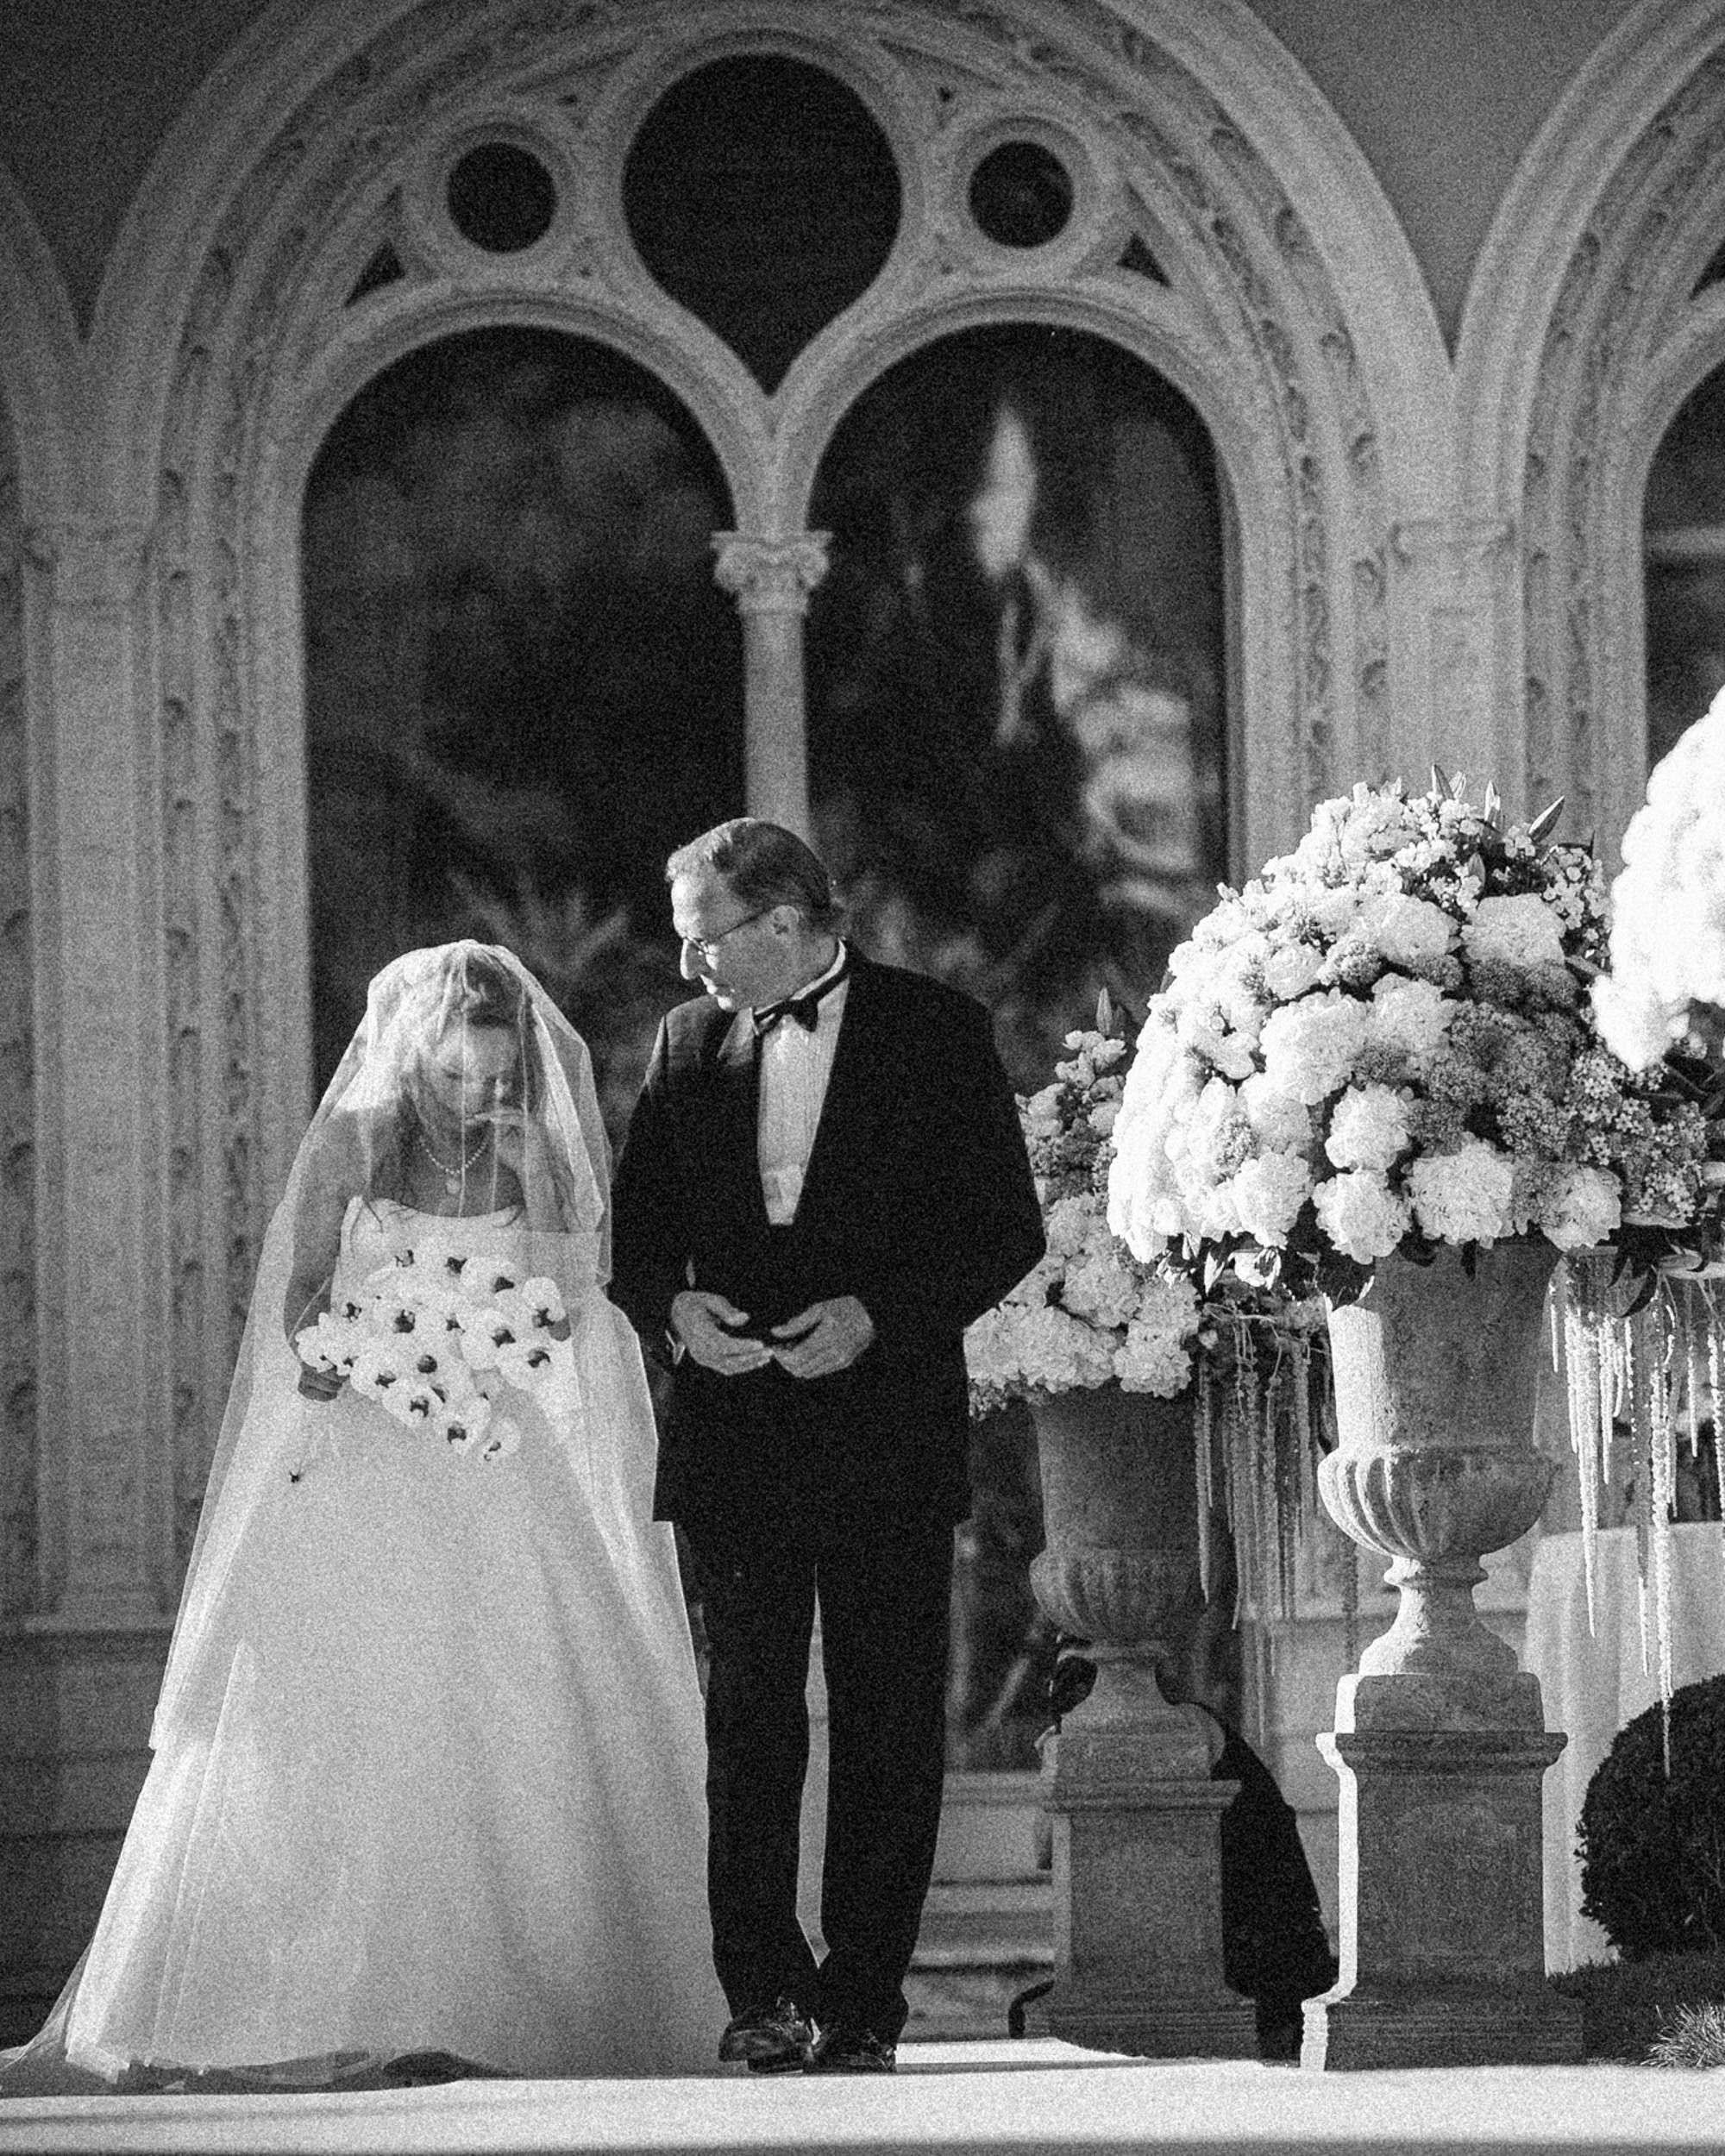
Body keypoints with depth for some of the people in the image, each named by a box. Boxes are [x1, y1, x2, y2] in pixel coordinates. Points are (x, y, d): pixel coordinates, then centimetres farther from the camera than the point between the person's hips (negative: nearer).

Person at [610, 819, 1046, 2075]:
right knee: (749, 1720, -1)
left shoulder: (939, 1035, -1)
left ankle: (862, 2007, 2)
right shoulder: (690, 1043, 10)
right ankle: (764, 1992, 2)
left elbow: (1008, 1231, -2)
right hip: (734, 1435, 3)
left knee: (887, 1727, -1)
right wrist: (675, 1306, -8)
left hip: (885, 1429, -3)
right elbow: (638, 1230, 14)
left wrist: (878, 1315, -15)